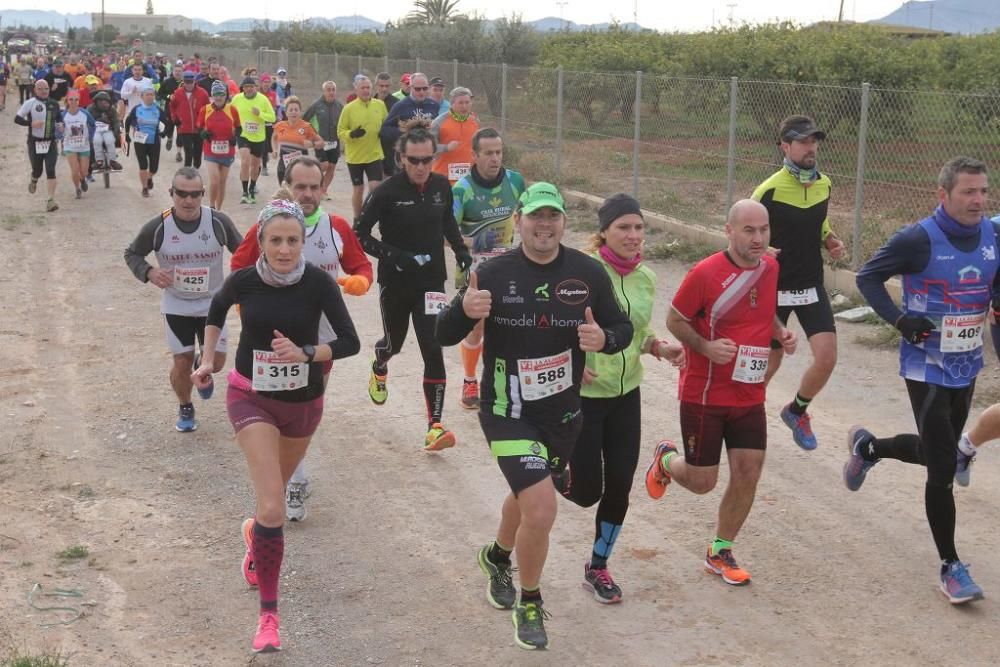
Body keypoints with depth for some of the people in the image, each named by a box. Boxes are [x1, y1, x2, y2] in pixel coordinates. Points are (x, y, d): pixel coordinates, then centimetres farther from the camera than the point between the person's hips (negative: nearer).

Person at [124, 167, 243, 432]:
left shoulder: (219, 222, -15)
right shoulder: (157, 227, -16)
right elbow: (132, 254, 0)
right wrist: (148, 272, -19)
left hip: (212, 303, 1)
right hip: (176, 306, -1)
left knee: (216, 362, 1)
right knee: (182, 363, 0)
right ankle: (185, 408, 29)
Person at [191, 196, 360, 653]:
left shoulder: (318, 283, -18)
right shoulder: (243, 281, -14)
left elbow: (350, 342, -15)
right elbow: (217, 309, 9)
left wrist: (305, 352, -29)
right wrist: (207, 359, 7)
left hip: (303, 401, 2)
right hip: (251, 396, -2)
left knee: (275, 491, 24)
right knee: (273, 508, -16)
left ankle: (256, 533, 60)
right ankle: (268, 613, -5)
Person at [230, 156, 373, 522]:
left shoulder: (338, 228, -3)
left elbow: (361, 264, 6)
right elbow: (239, 266, 5)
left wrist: (359, 281, -17)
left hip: (322, 335, 2)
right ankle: (296, 484, 7)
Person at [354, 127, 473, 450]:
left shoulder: (442, 187, -1)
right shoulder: (387, 192, -15)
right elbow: (359, 232, -9)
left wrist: (461, 251, 10)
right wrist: (393, 256, -21)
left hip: (431, 283, 2)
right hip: (395, 284, -1)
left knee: (433, 352, -10)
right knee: (393, 343, 19)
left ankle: (435, 426, -8)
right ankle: (379, 370, 58)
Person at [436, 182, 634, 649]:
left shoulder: (589, 273, -7)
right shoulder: (495, 274, -12)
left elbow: (622, 327, 2)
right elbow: (445, 336, -8)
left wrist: (604, 338, -22)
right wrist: (464, 309, -31)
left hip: (563, 413, 4)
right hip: (507, 413, -4)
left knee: (530, 496, 25)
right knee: (541, 511, -16)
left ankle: (497, 558, 58)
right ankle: (529, 604, 11)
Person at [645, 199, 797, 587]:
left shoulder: (770, 267, 1)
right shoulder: (705, 273, -18)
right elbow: (674, 320, -7)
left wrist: (781, 333, 0)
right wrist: (706, 347, -23)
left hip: (749, 395, 5)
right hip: (704, 395, -5)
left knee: (748, 475, 2)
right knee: (702, 481, 2)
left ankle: (720, 553, 21)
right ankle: (666, 460, 38)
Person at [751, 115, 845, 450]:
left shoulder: (824, 184, 2)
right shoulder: (769, 191, -15)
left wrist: (831, 241, 0)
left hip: (812, 287, 4)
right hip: (775, 288, -4)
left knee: (826, 358, -8)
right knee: (771, 363, 6)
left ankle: (797, 411, 20)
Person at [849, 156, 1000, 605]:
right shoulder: (919, 240, -17)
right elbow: (868, 276, -8)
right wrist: (899, 319, -20)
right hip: (927, 369, -6)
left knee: (936, 451, 20)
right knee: (943, 466, -6)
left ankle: (867, 447, 49)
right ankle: (951, 567, 7)